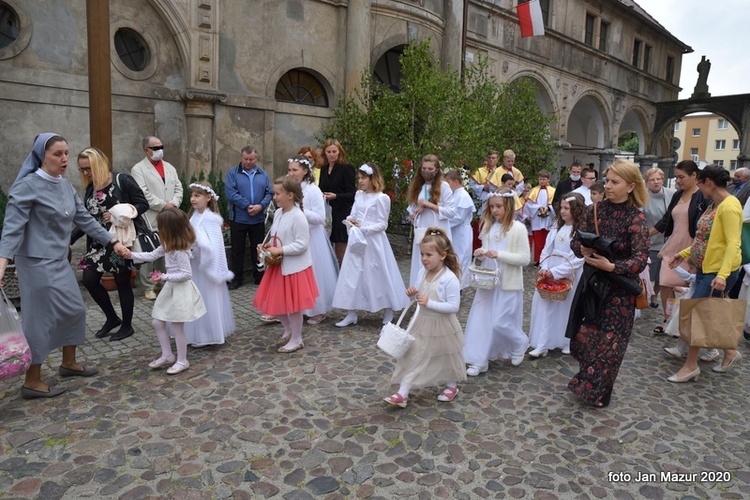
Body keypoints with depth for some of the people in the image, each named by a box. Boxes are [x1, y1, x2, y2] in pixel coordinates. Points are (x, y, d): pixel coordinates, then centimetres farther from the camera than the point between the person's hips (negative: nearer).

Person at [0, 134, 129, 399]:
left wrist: (113, 242, 8)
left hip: (59, 261, 8)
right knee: (41, 319, -1)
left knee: (74, 310, 14)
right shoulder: (28, 186, -14)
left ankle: (69, 363, 33)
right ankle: (31, 382, 12)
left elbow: (85, 219, 12)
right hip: (37, 262, -8)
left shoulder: (66, 186, 8)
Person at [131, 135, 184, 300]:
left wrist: (174, 204, -5)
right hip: (150, 219, -5)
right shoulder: (138, 169, -2)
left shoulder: (170, 167, 17)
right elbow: (143, 194, -12)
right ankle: (149, 287, 9)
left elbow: (178, 188, 13)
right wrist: (163, 205, -12)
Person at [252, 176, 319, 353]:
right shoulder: (278, 213, 6)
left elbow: (301, 244, -22)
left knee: (292, 304, 3)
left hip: (295, 267, -8)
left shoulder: (298, 216, -19)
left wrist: (280, 250, -23)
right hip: (278, 265, 8)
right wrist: (269, 248, -1)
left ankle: (296, 339, 21)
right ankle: (288, 330, 36)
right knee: (273, 301, 13)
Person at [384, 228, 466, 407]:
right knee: (412, 356, 4)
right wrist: (414, 293, -9)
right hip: (422, 323, 6)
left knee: (446, 358, 18)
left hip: (442, 327, -5)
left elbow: (453, 306, -25)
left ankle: (451, 385, 43)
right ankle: (402, 394, 9)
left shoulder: (450, 279, -24)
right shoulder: (423, 272, -4)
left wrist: (429, 303, -31)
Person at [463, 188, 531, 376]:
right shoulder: (488, 226, 6)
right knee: (480, 321, 4)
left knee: (500, 323, -2)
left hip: (508, 284, -5)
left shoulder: (518, 228, -11)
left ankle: (519, 345, 30)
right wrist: (480, 253, -5)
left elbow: (525, 258, -13)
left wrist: (500, 255, -22)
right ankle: (479, 361, 15)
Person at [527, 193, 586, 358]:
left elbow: (579, 259, -18)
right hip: (549, 275, 5)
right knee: (546, 307, 4)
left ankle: (568, 343, 28)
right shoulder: (556, 229, 8)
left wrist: (555, 272, -18)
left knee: (567, 309, 8)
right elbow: (546, 250, 9)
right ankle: (542, 345, 9)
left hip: (569, 277, -5)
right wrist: (544, 268, -7)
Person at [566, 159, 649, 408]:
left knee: (608, 341, 5)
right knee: (584, 336, 7)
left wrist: (611, 266, -29)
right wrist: (582, 250, -17)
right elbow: (576, 241, 5)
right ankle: (587, 381, 33)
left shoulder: (636, 218, -11)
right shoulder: (595, 210, 0)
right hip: (591, 282, 4)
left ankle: (597, 391, 27)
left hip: (619, 289, -3)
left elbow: (640, 260, -16)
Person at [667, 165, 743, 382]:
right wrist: (684, 253, 20)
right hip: (705, 268, 9)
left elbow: (733, 243, -24)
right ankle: (730, 352, 37)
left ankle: (691, 366, 7)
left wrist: (722, 274, -32)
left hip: (719, 272, -9)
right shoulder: (713, 205, 10)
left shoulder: (729, 206, -18)